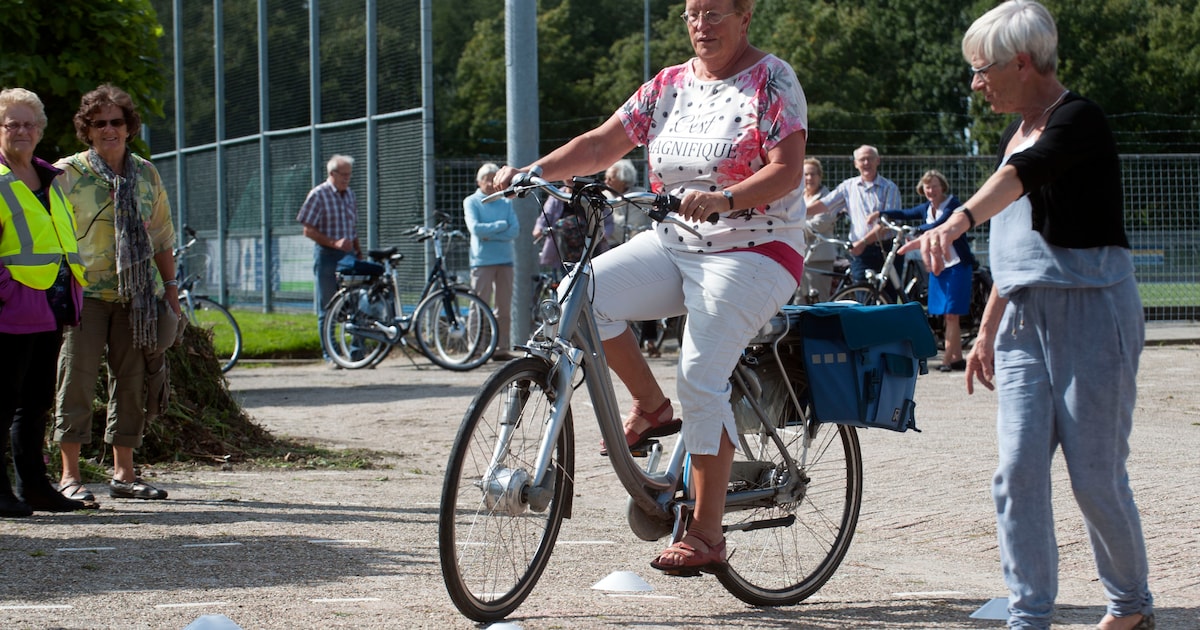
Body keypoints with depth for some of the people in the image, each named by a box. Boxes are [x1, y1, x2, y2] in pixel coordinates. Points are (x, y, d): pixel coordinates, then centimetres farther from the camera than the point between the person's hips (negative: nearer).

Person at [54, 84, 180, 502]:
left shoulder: (146, 174, 12)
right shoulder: (67, 173, -1)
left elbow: (161, 238, 18)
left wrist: (170, 289, 14)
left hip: (135, 295, 4)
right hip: (85, 291, -4)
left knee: (131, 381, 6)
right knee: (77, 381, -7)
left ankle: (124, 474, 14)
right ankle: (70, 477, -3)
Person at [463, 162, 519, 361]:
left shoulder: (506, 203, 14)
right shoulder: (471, 202, 4)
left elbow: (515, 231, 0)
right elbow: (475, 228, -11)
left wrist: (490, 234, -11)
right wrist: (501, 225, -6)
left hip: (505, 260, 4)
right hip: (482, 261, -4)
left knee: (504, 308, 4)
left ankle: (502, 349, 8)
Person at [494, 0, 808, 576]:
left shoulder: (773, 80, -5)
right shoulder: (670, 85, 11)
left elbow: (786, 170, -15)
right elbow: (604, 143, 7)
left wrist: (722, 199, -32)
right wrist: (532, 171, -7)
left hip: (752, 253, -6)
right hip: (672, 245, 6)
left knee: (700, 381, -19)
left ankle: (706, 535, -12)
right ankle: (650, 405, 2)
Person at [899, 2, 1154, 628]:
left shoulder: (1080, 120, -12)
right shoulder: (1014, 135, 14)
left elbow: (1023, 174, -33)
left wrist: (958, 220, -50)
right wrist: (987, 331, 22)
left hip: (1090, 312, -8)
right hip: (1025, 317, 8)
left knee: (1095, 476, -2)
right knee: (1018, 472, -3)